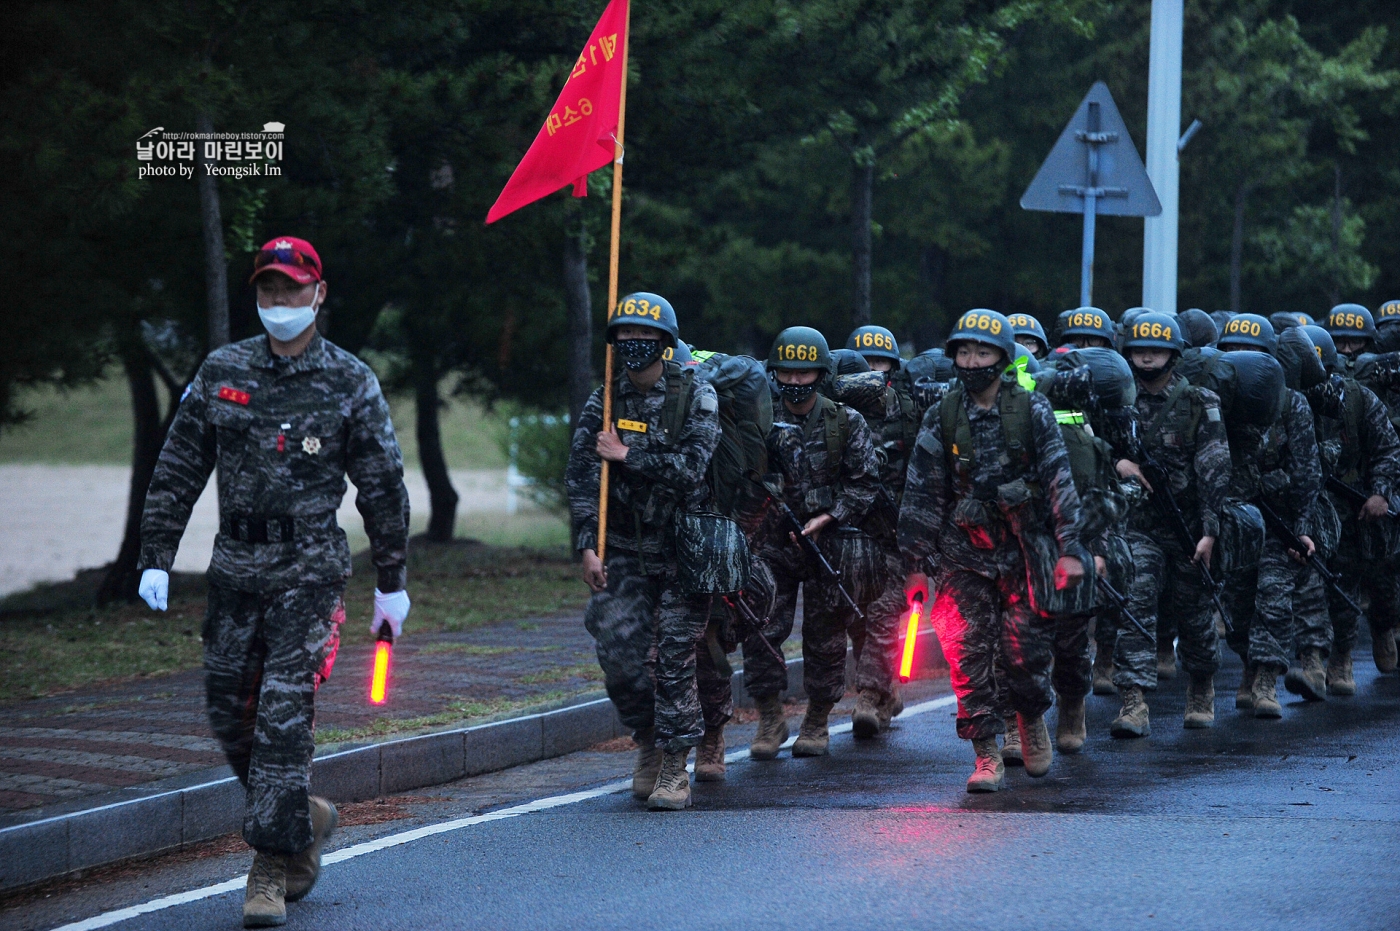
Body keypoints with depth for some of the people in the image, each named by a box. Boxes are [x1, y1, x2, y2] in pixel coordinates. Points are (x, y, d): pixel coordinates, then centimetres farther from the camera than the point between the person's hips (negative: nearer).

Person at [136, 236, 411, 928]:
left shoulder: (350, 383, -1)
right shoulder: (221, 372, 7)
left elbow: (382, 488, 5)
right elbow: (177, 470, 10)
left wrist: (391, 584, 6)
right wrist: (155, 559, 5)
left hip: (310, 571, -4)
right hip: (235, 568, 4)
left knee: (284, 714, -12)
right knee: (229, 711, 6)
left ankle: (272, 867, -7)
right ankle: (304, 818, 27)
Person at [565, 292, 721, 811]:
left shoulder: (696, 398, -4)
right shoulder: (603, 403, 4)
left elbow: (692, 467, -17)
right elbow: (580, 477, -2)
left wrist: (628, 456, -12)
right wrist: (587, 547, -13)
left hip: (682, 551, -3)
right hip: (625, 553, 3)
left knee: (673, 658, -7)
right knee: (620, 656, -4)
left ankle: (675, 769, 1)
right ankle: (649, 743, 21)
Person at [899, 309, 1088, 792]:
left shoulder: (1032, 411, -2)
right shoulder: (942, 418, 1)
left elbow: (1059, 480, -2)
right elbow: (922, 493, 4)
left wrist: (1070, 549, -7)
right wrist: (917, 564, 2)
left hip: (1026, 549, -1)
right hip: (965, 552, 1)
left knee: (1027, 651, -1)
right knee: (968, 652, -8)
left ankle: (1032, 717, 30)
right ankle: (987, 756, -1)